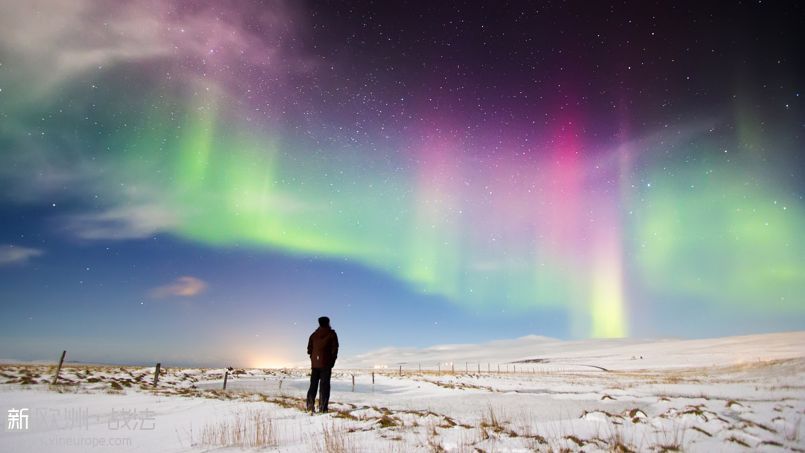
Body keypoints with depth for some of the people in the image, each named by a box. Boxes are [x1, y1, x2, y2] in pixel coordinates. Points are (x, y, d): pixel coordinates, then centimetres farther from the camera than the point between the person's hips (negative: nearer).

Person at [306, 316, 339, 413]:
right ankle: (322, 408, -7)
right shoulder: (331, 334, 0)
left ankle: (310, 407, 5)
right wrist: (332, 362, 5)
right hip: (326, 364, -4)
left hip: (314, 364, 4)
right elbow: (335, 349, -4)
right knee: (325, 385, -2)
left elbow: (309, 349, 11)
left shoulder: (314, 335, 11)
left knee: (313, 385, 10)